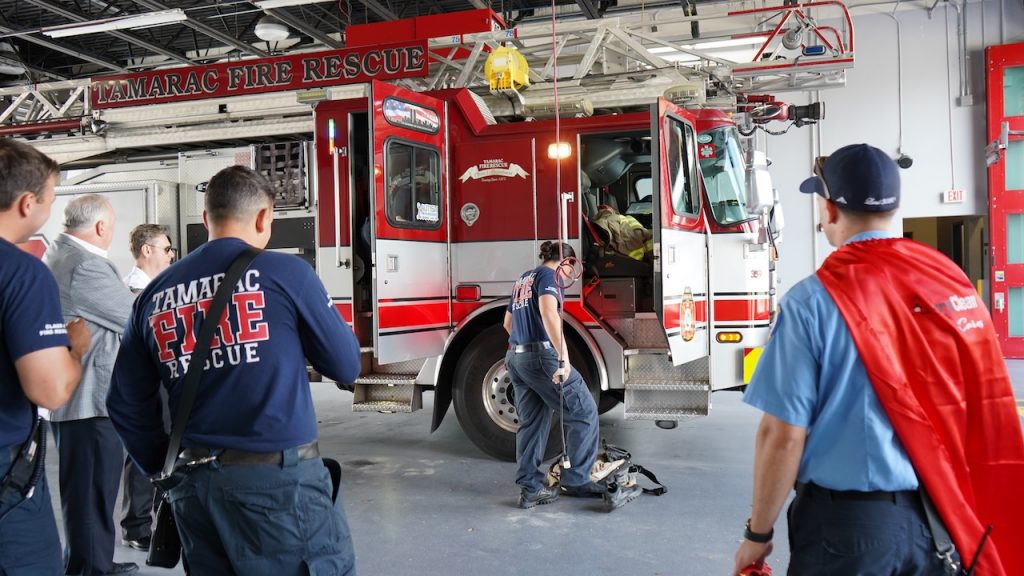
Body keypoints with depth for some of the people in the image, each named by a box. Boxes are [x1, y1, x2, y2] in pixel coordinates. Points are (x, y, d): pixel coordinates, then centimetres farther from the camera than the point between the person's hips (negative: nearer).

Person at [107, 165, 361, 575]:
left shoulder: (154, 293, 8)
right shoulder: (286, 272, -6)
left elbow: (126, 403, 11)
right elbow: (346, 366, 1)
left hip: (194, 484, 6)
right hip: (279, 475, -5)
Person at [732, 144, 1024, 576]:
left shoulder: (814, 301, -16)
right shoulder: (953, 281, -2)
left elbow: (784, 435, -16)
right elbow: (988, 413, 5)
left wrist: (758, 534, -4)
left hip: (850, 519, -5)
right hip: (944, 516, 5)